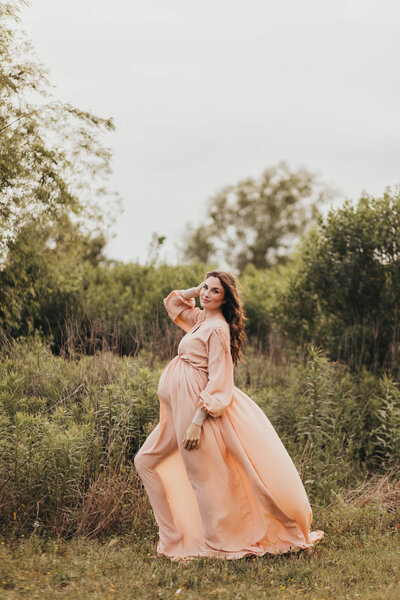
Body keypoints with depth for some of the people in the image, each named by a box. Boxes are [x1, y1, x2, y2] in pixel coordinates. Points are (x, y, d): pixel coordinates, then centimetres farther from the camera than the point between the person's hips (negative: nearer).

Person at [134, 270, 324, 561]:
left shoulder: (218, 329, -13)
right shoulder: (200, 319, 11)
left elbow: (217, 381, -18)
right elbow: (172, 301, 30)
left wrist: (197, 422, -23)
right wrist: (197, 289, 12)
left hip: (196, 406, -10)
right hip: (178, 406, 10)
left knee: (203, 474, -4)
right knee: (146, 461, 12)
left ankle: (217, 544, 6)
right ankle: (173, 533, 16)